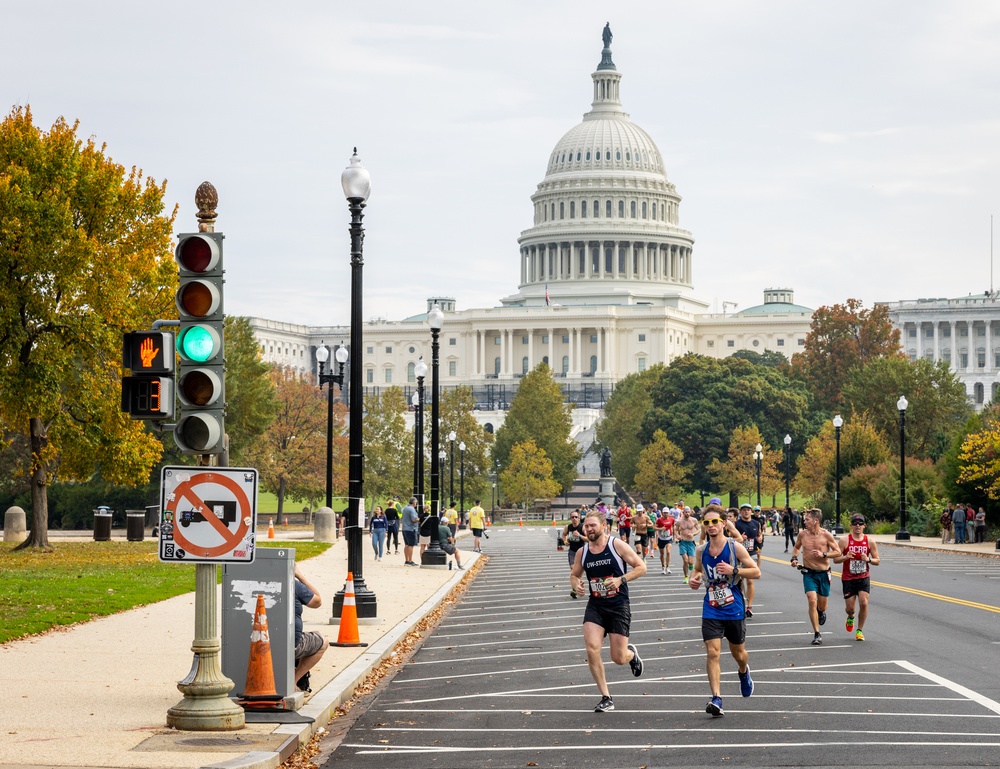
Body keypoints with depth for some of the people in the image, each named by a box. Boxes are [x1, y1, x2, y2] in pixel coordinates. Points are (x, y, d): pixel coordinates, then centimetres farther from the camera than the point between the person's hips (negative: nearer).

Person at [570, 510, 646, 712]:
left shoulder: (617, 545, -8)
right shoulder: (582, 552, 3)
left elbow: (641, 567, -6)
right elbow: (574, 574, 18)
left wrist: (621, 579, -20)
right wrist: (576, 584, -6)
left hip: (618, 606, -3)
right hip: (595, 606, 3)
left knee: (619, 658, -3)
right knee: (592, 649, -17)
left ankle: (631, 653, 39)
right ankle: (606, 698, -5)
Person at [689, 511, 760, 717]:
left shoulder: (735, 547, -9)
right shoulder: (701, 551, 2)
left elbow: (756, 572, -6)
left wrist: (734, 570, -21)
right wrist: (694, 579, -2)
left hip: (734, 609, -1)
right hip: (711, 610, 1)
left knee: (738, 652, 16)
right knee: (712, 653, -14)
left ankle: (744, 672, 52)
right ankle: (716, 698, -16)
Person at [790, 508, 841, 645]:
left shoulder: (826, 535, -10)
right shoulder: (802, 534, -3)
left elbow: (838, 552, -4)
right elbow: (796, 547, 17)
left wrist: (823, 554, -19)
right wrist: (794, 558, -2)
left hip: (823, 573, -1)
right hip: (808, 573, 1)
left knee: (822, 606, 9)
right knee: (812, 601, -15)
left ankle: (821, 612, 50)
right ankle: (817, 634, -9)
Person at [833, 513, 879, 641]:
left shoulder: (870, 542, 1)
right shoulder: (845, 541, -5)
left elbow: (877, 561, 6)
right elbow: (835, 559, -3)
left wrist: (868, 560, -15)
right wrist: (846, 557, -23)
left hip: (864, 578, 1)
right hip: (848, 578, -1)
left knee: (864, 603, -15)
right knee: (849, 607, 1)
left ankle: (860, 630, 2)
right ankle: (850, 618, 39)